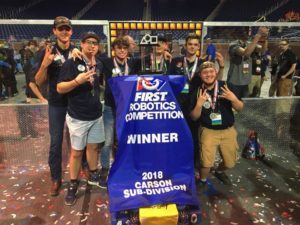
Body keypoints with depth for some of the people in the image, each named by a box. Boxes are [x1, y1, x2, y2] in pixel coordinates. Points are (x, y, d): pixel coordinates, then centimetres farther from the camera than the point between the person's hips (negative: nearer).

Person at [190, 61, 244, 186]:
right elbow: (194, 117, -7)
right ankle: (202, 181, 21)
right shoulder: (197, 92, -7)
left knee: (230, 162, 13)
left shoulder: (226, 86, -7)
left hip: (228, 130, 2)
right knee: (206, 162, -11)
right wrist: (199, 105, -25)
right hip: (208, 131, -2)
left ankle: (219, 171, 48)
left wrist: (234, 99, -25)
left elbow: (240, 108, -4)